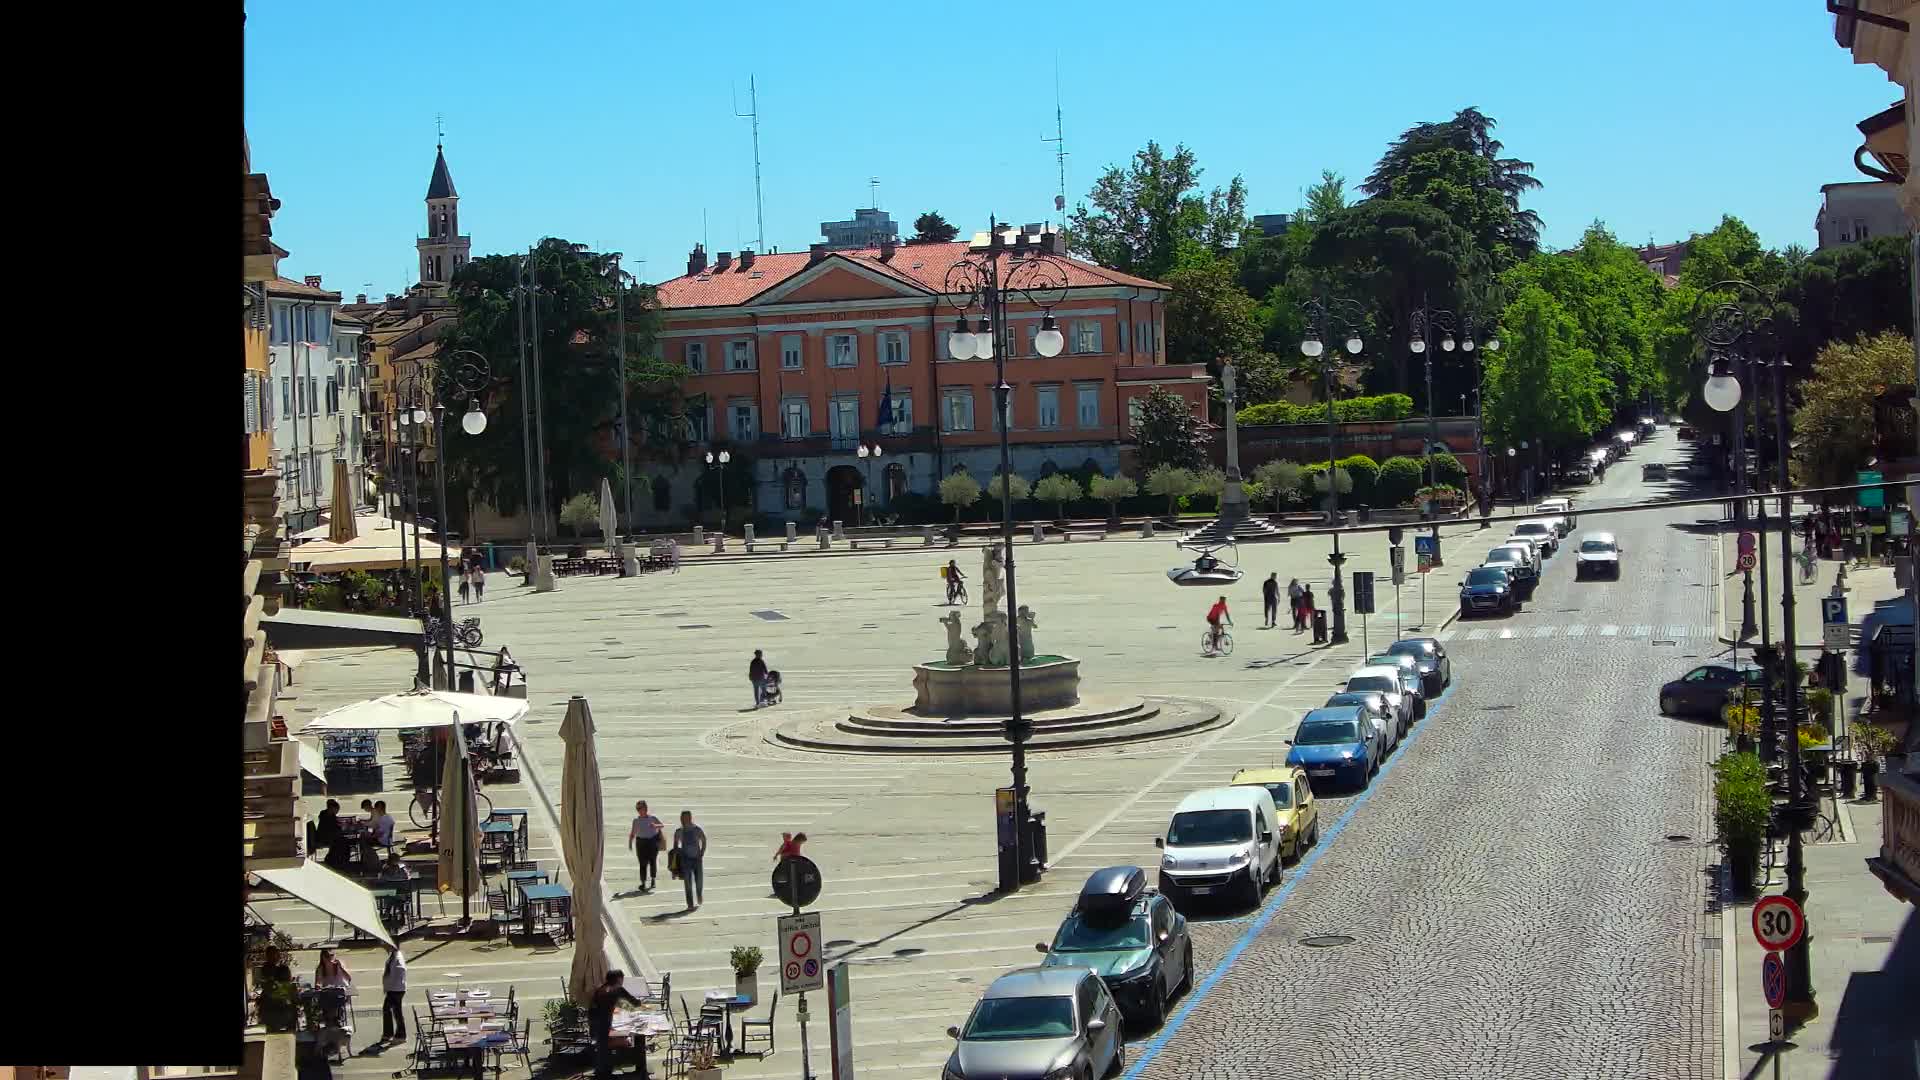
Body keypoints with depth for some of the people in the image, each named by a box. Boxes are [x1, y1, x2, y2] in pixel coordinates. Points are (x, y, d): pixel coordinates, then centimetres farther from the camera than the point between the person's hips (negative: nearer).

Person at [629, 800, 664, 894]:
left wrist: (656, 826, -23)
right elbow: (633, 833, 10)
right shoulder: (636, 820, 6)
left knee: (653, 861, 4)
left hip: (652, 841, 0)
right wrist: (630, 842, 1)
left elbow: (662, 825, -3)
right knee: (643, 863, -5)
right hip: (641, 842, 0)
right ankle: (643, 883, -3)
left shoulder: (652, 818, 3)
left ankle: (653, 880, 22)